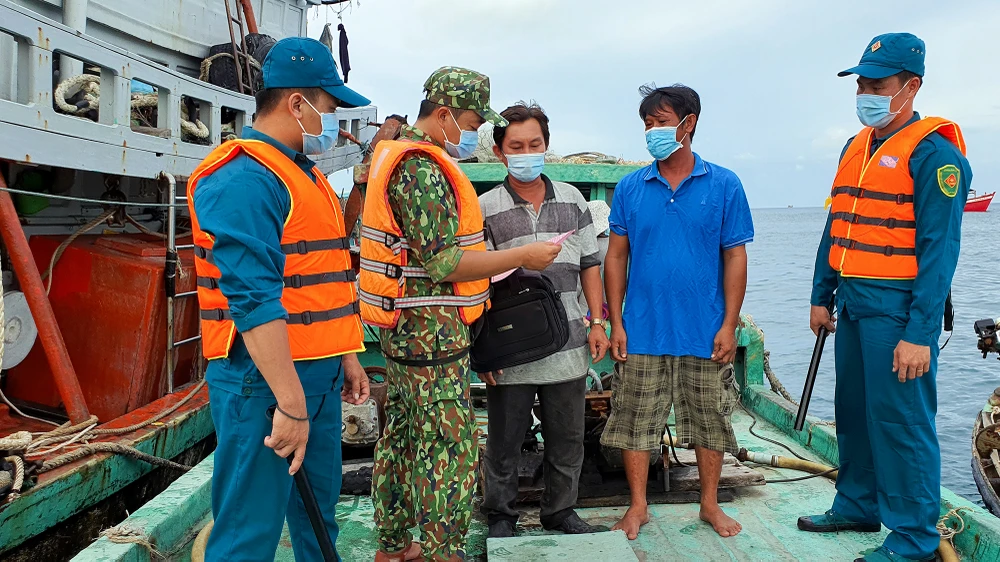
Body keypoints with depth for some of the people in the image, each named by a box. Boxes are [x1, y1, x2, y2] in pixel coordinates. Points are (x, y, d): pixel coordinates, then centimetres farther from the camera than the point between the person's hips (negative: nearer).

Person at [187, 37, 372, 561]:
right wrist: (290, 403, -24)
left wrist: (345, 356, 20)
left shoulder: (305, 175, 16)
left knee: (318, 517, 20)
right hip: (264, 380, -9)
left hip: (318, 376, 10)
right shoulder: (242, 178, -16)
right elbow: (254, 301, -24)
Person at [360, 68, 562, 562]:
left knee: (403, 436, 18)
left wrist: (487, 265, 16)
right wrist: (523, 256, -17)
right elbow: (441, 261, -23)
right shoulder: (423, 168, -18)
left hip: (403, 329, 11)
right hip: (432, 330, -11)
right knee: (450, 448, -3)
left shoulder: (396, 157, 17)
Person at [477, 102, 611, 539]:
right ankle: (500, 515, 29)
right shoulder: (484, 208, -3)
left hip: (568, 347, 3)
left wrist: (597, 323, 6)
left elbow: (589, 265, 12)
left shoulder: (573, 199, 8)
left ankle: (560, 512, 33)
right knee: (504, 442, 10)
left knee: (568, 440, 14)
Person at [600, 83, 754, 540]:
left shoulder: (723, 185, -1)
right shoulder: (630, 187, 3)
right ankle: (638, 506, 24)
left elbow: (735, 257, -1)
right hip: (642, 332, 1)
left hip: (705, 333, 0)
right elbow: (616, 256, 4)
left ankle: (710, 505, 31)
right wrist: (616, 323, -1)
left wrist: (729, 325, -6)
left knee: (710, 421, 11)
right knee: (635, 421, 7)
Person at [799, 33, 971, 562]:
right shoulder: (856, 147, 14)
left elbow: (938, 250, -15)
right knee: (853, 411, 16)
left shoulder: (934, 154, -11)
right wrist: (821, 296, 15)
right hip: (855, 304, 8)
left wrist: (920, 333, -19)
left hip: (898, 309, -8)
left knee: (900, 419, -1)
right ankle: (857, 506, 33)